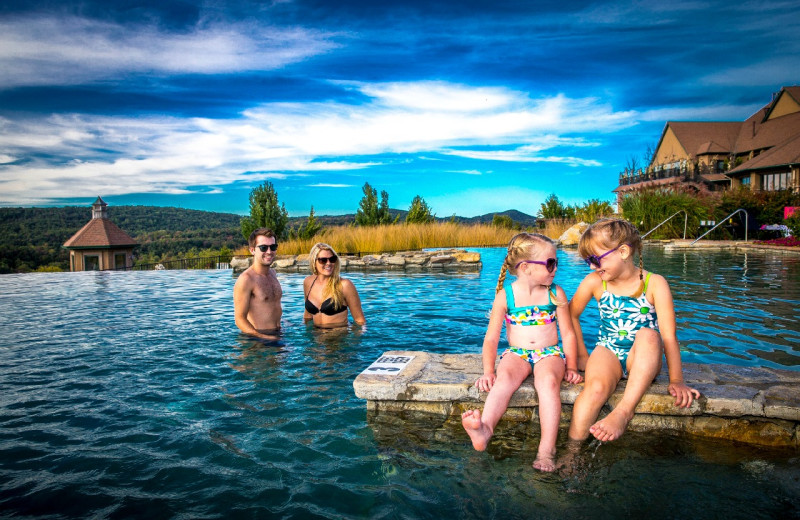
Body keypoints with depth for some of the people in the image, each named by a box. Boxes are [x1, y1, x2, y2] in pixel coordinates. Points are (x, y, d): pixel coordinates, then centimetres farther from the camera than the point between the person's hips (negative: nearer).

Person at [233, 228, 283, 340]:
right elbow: (240, 319, -15)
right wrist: (264, 338, -23)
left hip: (277, 334, 6)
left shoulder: (272, 273, 13)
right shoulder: (245, 279, -13)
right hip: (255, 339, -6)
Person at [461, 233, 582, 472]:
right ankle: (485, 429, -52)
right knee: (505, 378, -33)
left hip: (550, 353, 0)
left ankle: (546, 449, -36)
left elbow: (568, 333, 8)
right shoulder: (506, 295, -3)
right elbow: (491, 337, -3)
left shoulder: (555, 293, 3)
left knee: (548, 381, -33)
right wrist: (488, 371, -12)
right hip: (516, 353, 0)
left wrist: (571, 367, -1)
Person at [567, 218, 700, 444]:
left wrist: (676, 380, -19)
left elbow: (668, 336, -14)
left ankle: (624, 411, -38)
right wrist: (583, 357, 6)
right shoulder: (594, 282, -3)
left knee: (648, 334, -36)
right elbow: (571, 315, 9)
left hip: (642, 359, -1)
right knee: (596, 388, -33)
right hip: (608, 352, 1)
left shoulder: (654, 283, -10)